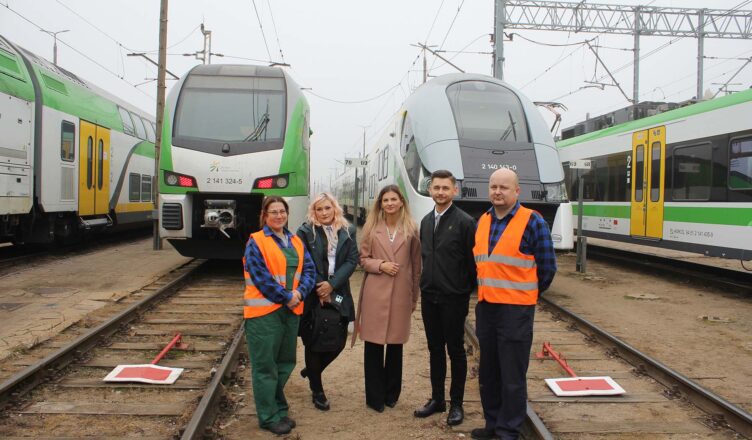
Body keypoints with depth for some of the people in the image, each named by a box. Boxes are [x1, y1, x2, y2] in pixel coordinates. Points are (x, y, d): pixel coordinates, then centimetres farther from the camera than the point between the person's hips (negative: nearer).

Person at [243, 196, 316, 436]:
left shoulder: (296, 242, 13)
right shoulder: (256, 242, -6)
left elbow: (309, 269, 7)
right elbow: (261, 276, -15)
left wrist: (299, 293, -11)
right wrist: (286, 297, -15)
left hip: (291, 310, 7)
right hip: (264, 311, -6)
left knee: (285, 362, 15)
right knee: (265, 365, 0)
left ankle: (279, 408, 30)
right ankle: (269, 417, 10)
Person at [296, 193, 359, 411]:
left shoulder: (348, 231, 6)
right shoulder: (305, 232, -2)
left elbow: (352, 260, -1)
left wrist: (331, 284, -12)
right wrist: (319, 288, -10)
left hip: (338, 295, 3)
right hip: (312, 297, -3)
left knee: (338, 342, 5)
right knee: (314, 343, 4)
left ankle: (310, 371, 33)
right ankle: (317, 391, 21)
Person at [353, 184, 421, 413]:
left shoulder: (411, 230, 2)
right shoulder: (371, 227, 4)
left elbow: (416, 265, 5)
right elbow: (363, 259, 7)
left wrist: (415, 296, 6)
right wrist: (380, 265, -12)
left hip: (400, 294, 0)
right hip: (375, 293, 0)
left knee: (395, 345, 11)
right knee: (373, 345, 3)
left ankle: (391, 394, 26)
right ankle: (375, 397, 16)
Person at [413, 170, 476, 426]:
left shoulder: (465, 222, -11)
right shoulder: (426, 221, 9)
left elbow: (473, 261, -10)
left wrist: (467, 292, -7)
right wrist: (426, 284, 12)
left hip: (453, 298, -6)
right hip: (429, 296, 6)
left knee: (455, 351, 6)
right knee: (435, 350, 14)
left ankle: (456, 404, 18)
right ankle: (437, 399, 26)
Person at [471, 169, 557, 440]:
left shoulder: (532, 222, -9)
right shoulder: (482, 222, 9)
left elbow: (547, 267, -4)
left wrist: (528, 295, 7)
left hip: (515, 310, -6)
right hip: (485, 307, 6)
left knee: (512, 377, 2)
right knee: (488, 373, 15)